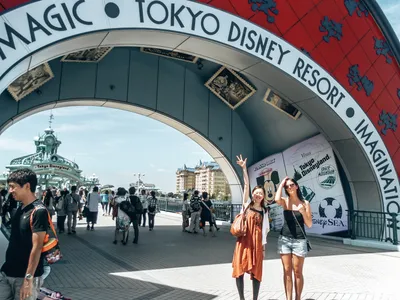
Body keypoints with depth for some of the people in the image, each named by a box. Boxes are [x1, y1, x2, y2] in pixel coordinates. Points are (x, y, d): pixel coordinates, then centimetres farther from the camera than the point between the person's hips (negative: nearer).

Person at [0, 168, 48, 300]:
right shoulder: (19, 209, 8)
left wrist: (28, 278, -20)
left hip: (24, 276, -7)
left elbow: (37, 247, -20)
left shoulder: (38, 211, -18)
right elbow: (14, 242, 14)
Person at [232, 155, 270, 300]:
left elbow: (264, 229, 13)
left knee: (256, 272, 5)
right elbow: (246, 185, -5)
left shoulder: (264, 211, 10)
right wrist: (244, 168, -14)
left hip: (257, 242, 2)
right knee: (239, 270, 0)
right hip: (243, 240, -1)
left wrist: (263, 246, 9)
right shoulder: (247, 204, 4)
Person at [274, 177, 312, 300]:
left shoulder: (305, 203, -1)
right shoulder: (285, 201, 2)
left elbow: (309, 224, -1)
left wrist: (303, 212, -18)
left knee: (297, 272, 4)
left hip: (299, 240, -1)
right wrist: (281, 184, -10)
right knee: (287, 271, 5)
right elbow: (276, 199, -23)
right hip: (284, 239, 1)